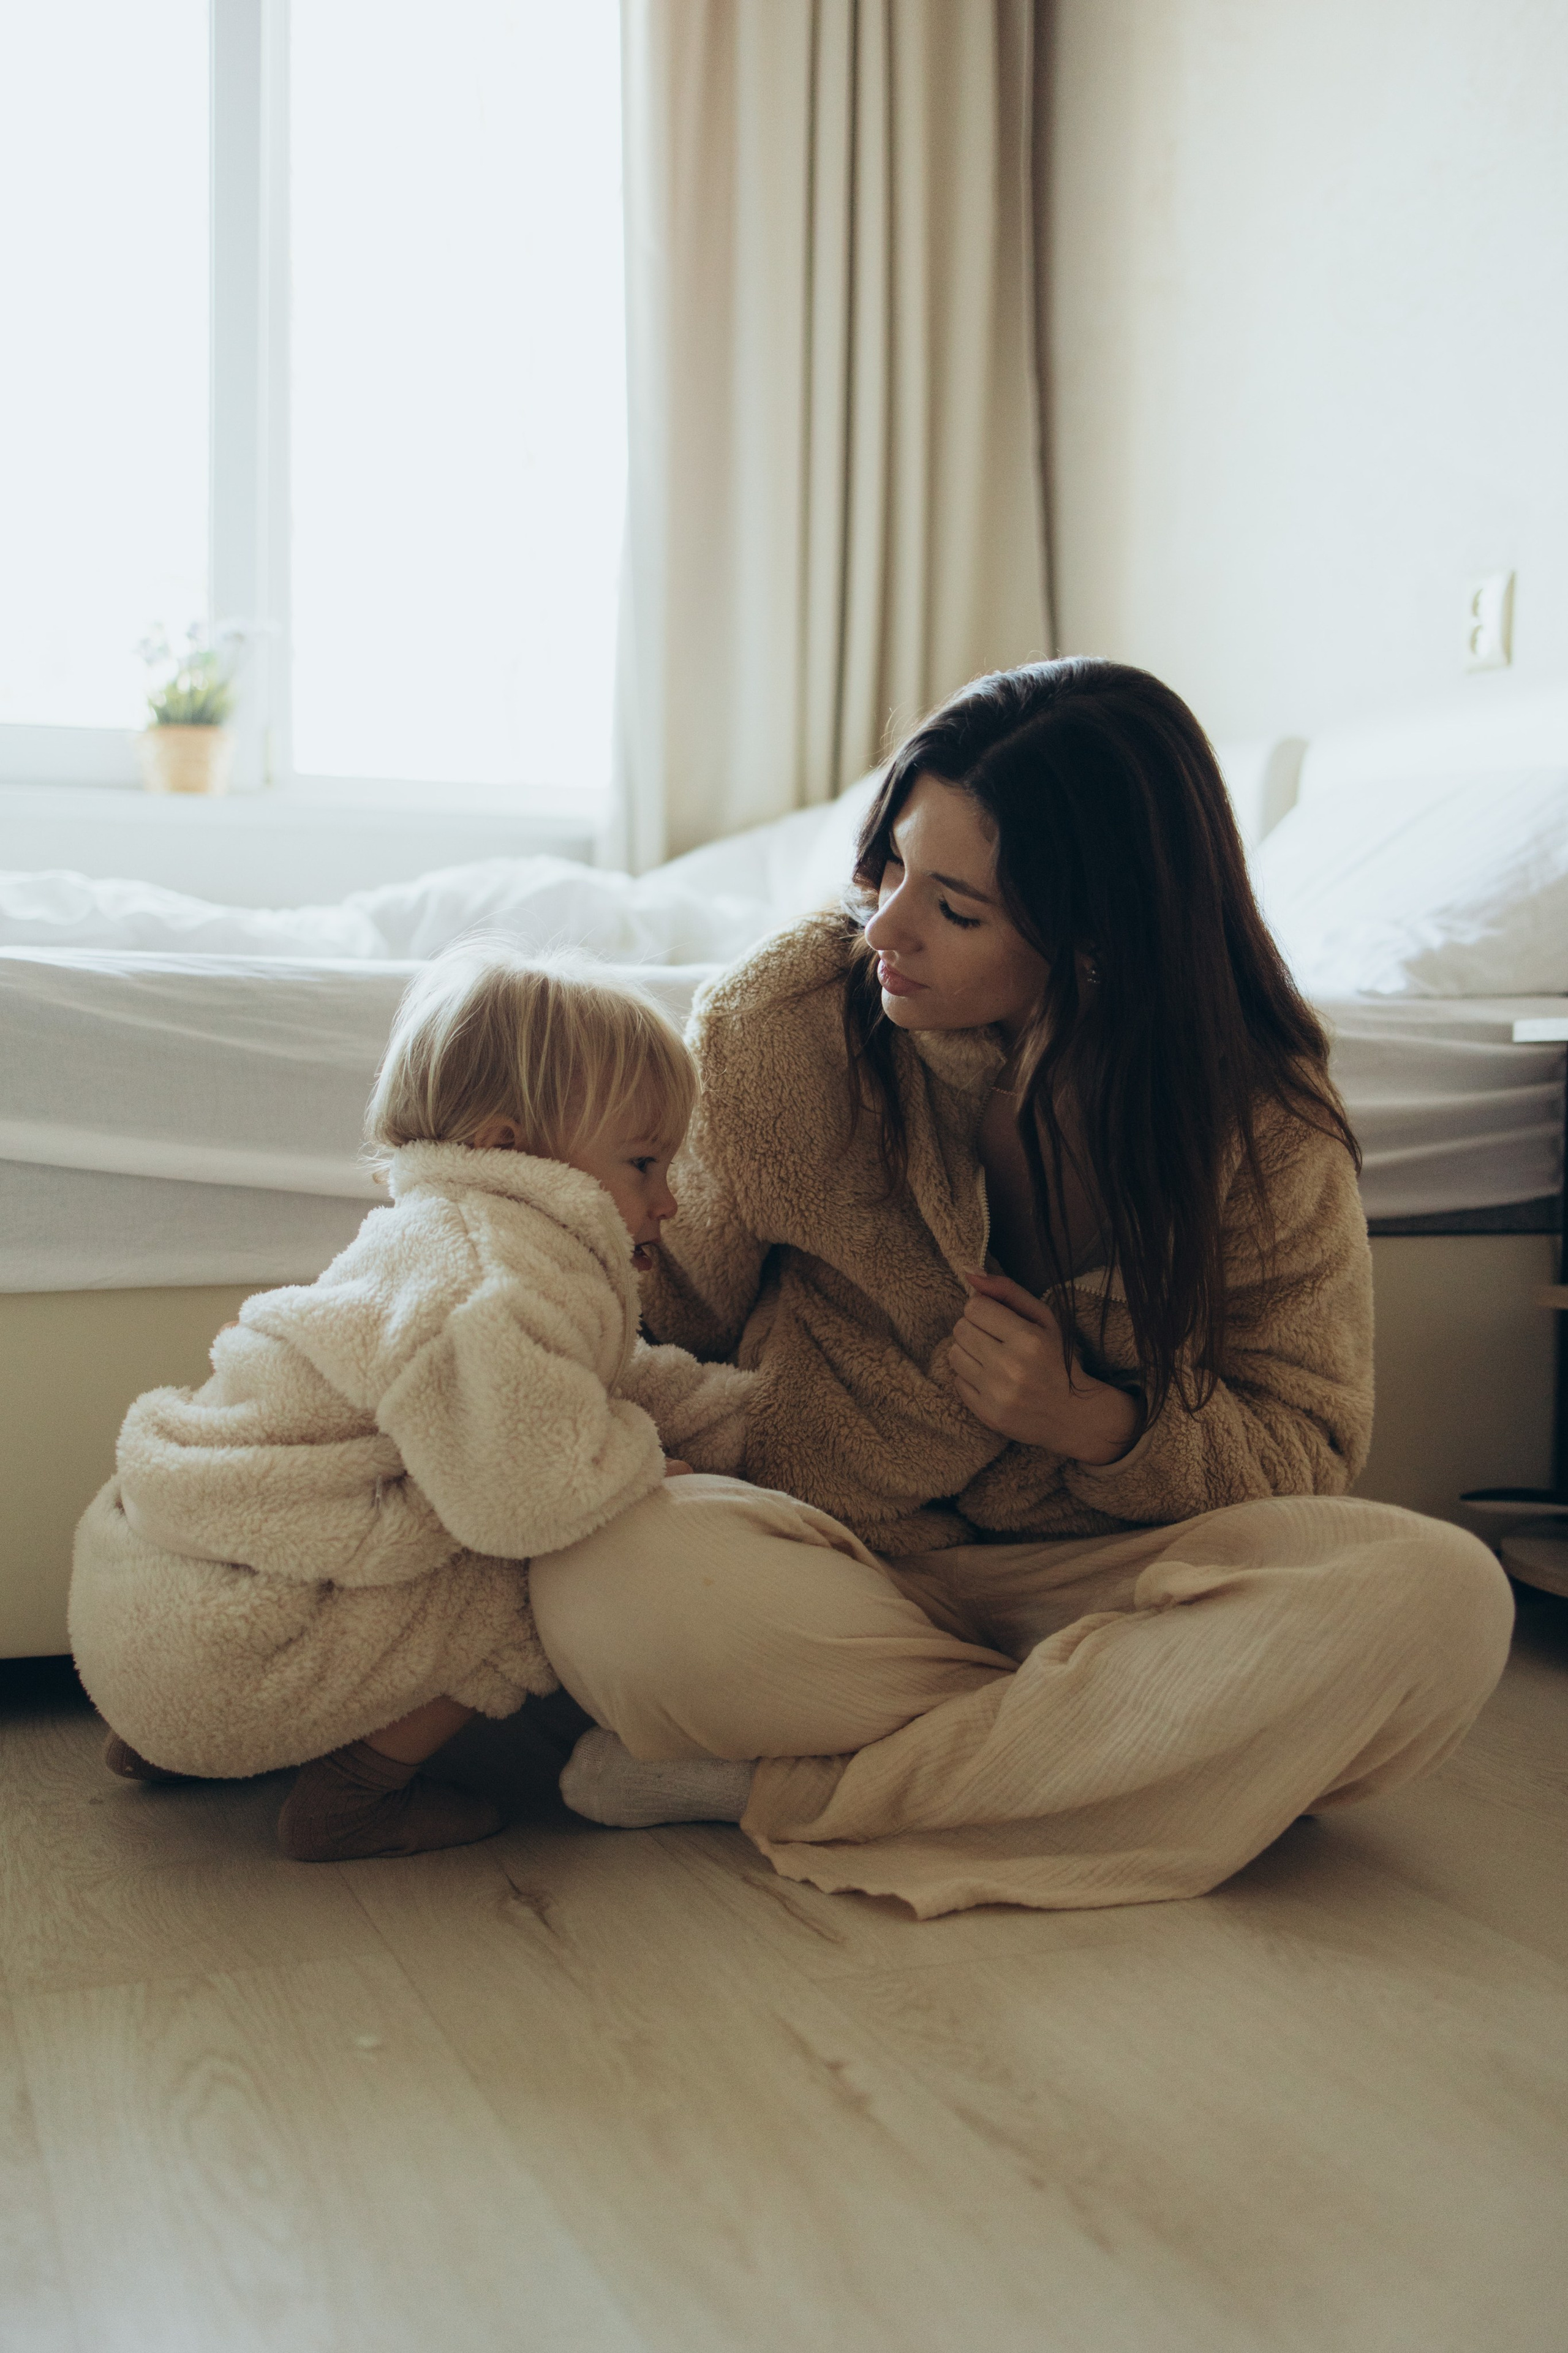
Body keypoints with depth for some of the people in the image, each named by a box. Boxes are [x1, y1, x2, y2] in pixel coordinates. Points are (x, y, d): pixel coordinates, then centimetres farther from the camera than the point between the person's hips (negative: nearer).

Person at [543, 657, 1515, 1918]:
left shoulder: (1259, 1114, -8)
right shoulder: (786, 1018, -8)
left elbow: (1308, 1454, -1)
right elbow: (671, 1308, 3)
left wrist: (1096, 1422, -19)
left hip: (1084, 1572, 2)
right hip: (823, 1564, -1)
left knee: (1439, 1596, -29)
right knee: (613, 1577, -35)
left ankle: (785, 1787, -22)